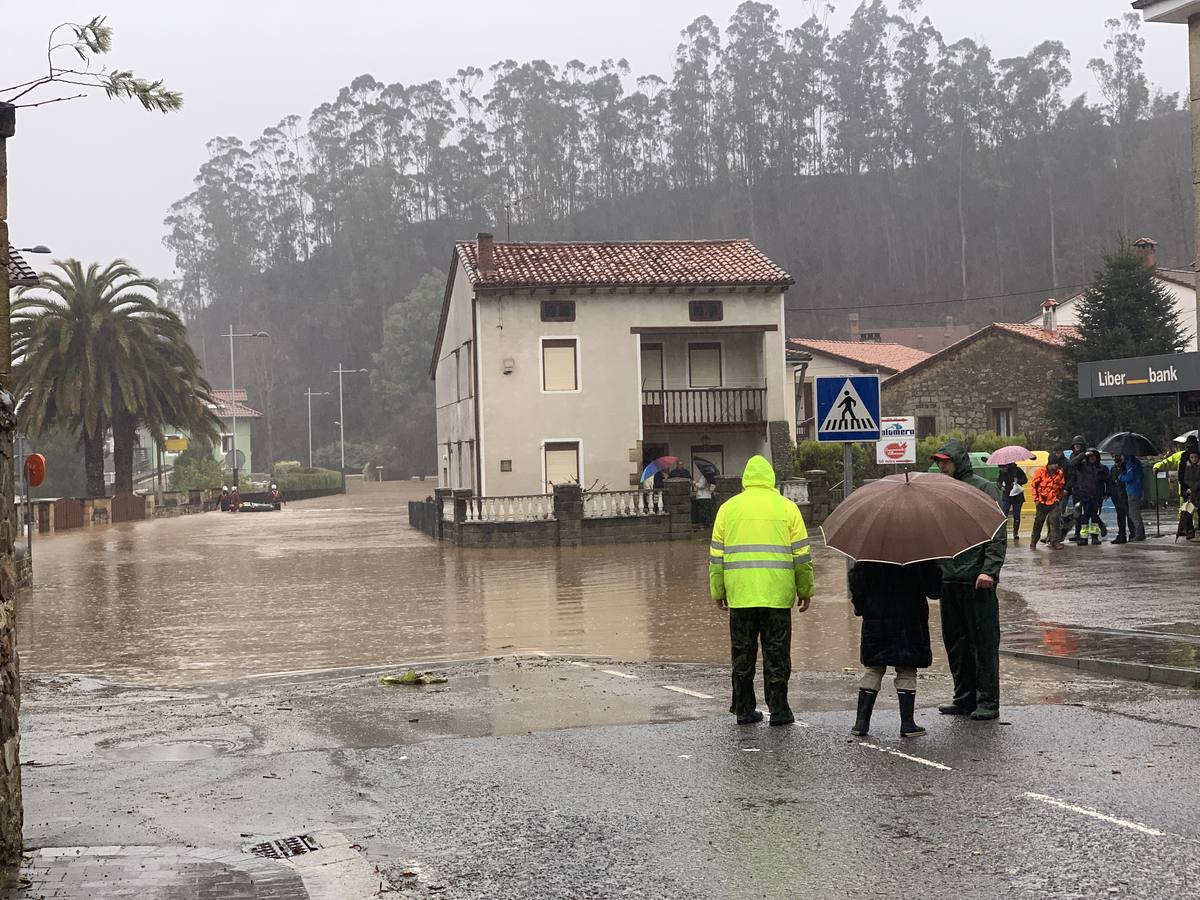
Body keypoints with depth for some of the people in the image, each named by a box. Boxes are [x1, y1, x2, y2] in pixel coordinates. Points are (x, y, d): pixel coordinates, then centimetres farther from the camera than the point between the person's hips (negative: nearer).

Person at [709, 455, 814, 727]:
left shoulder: (728, 508, 8)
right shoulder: (787, 507, 4)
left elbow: (716, 555, 7)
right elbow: (801, 554, 3)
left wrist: (718, 592, 14)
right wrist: (805, 590, 11)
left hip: (740, 594, 1)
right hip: (777, 593, -1)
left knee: (743, 654, 9)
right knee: (776, 653, 3)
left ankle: (743, 709, 12)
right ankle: (778, 710, 4)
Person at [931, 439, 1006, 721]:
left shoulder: (983, 489, -4)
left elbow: (998, 534, -9)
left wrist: (989, 570, -19)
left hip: (977, 581, -7)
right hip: (948, 579, 7)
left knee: (984, 642, -3)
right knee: (955, 642, 11)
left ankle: (988, 701, 2)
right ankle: (964, 698, 19)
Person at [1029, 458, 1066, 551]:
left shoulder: (1060, 473, 0)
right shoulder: (1040, 472, -7)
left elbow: (1061, 486, 14)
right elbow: (1034, 485, 0)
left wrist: (1060, 497, 9)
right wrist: (1036, 499, -2)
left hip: (1055, 502, 1)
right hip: (1042, 502, -1)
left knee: (1055, 521, -9)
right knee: (1038, 522, 6)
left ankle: (1055, 542, -6)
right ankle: (1033, 542, 18)